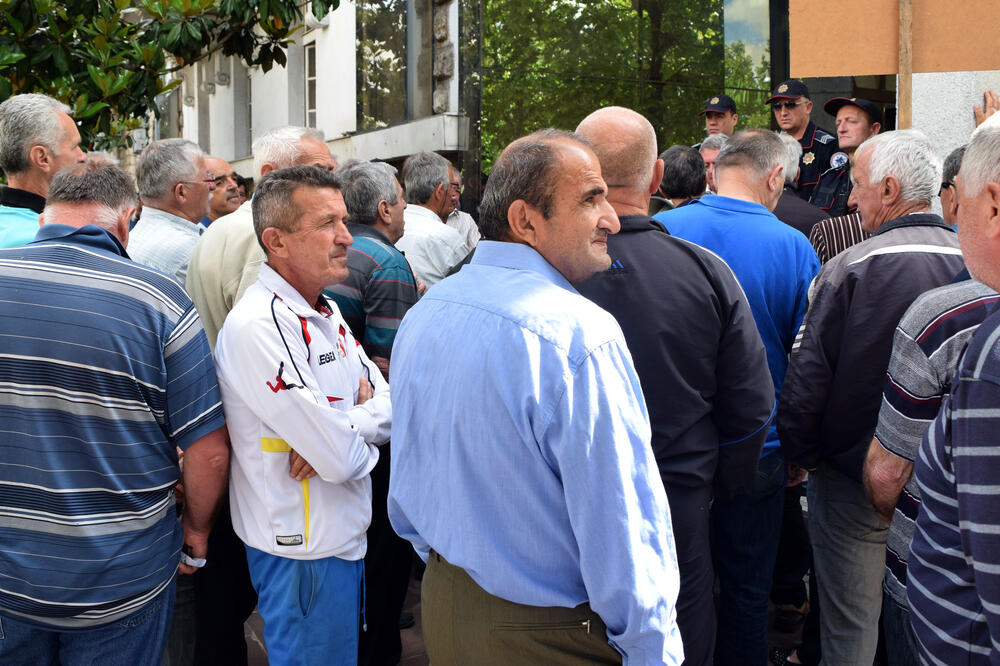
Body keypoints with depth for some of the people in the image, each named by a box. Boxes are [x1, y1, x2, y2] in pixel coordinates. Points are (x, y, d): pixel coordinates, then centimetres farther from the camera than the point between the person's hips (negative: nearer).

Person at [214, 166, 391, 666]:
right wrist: (361, 427, -5)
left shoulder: (325, 313, 8)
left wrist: (342, 429, -16)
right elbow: (342, 459, -27)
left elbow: (390, 409, 4)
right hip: (303, 547, -9)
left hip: (345, 531, 9)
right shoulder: (257, 327, -24)